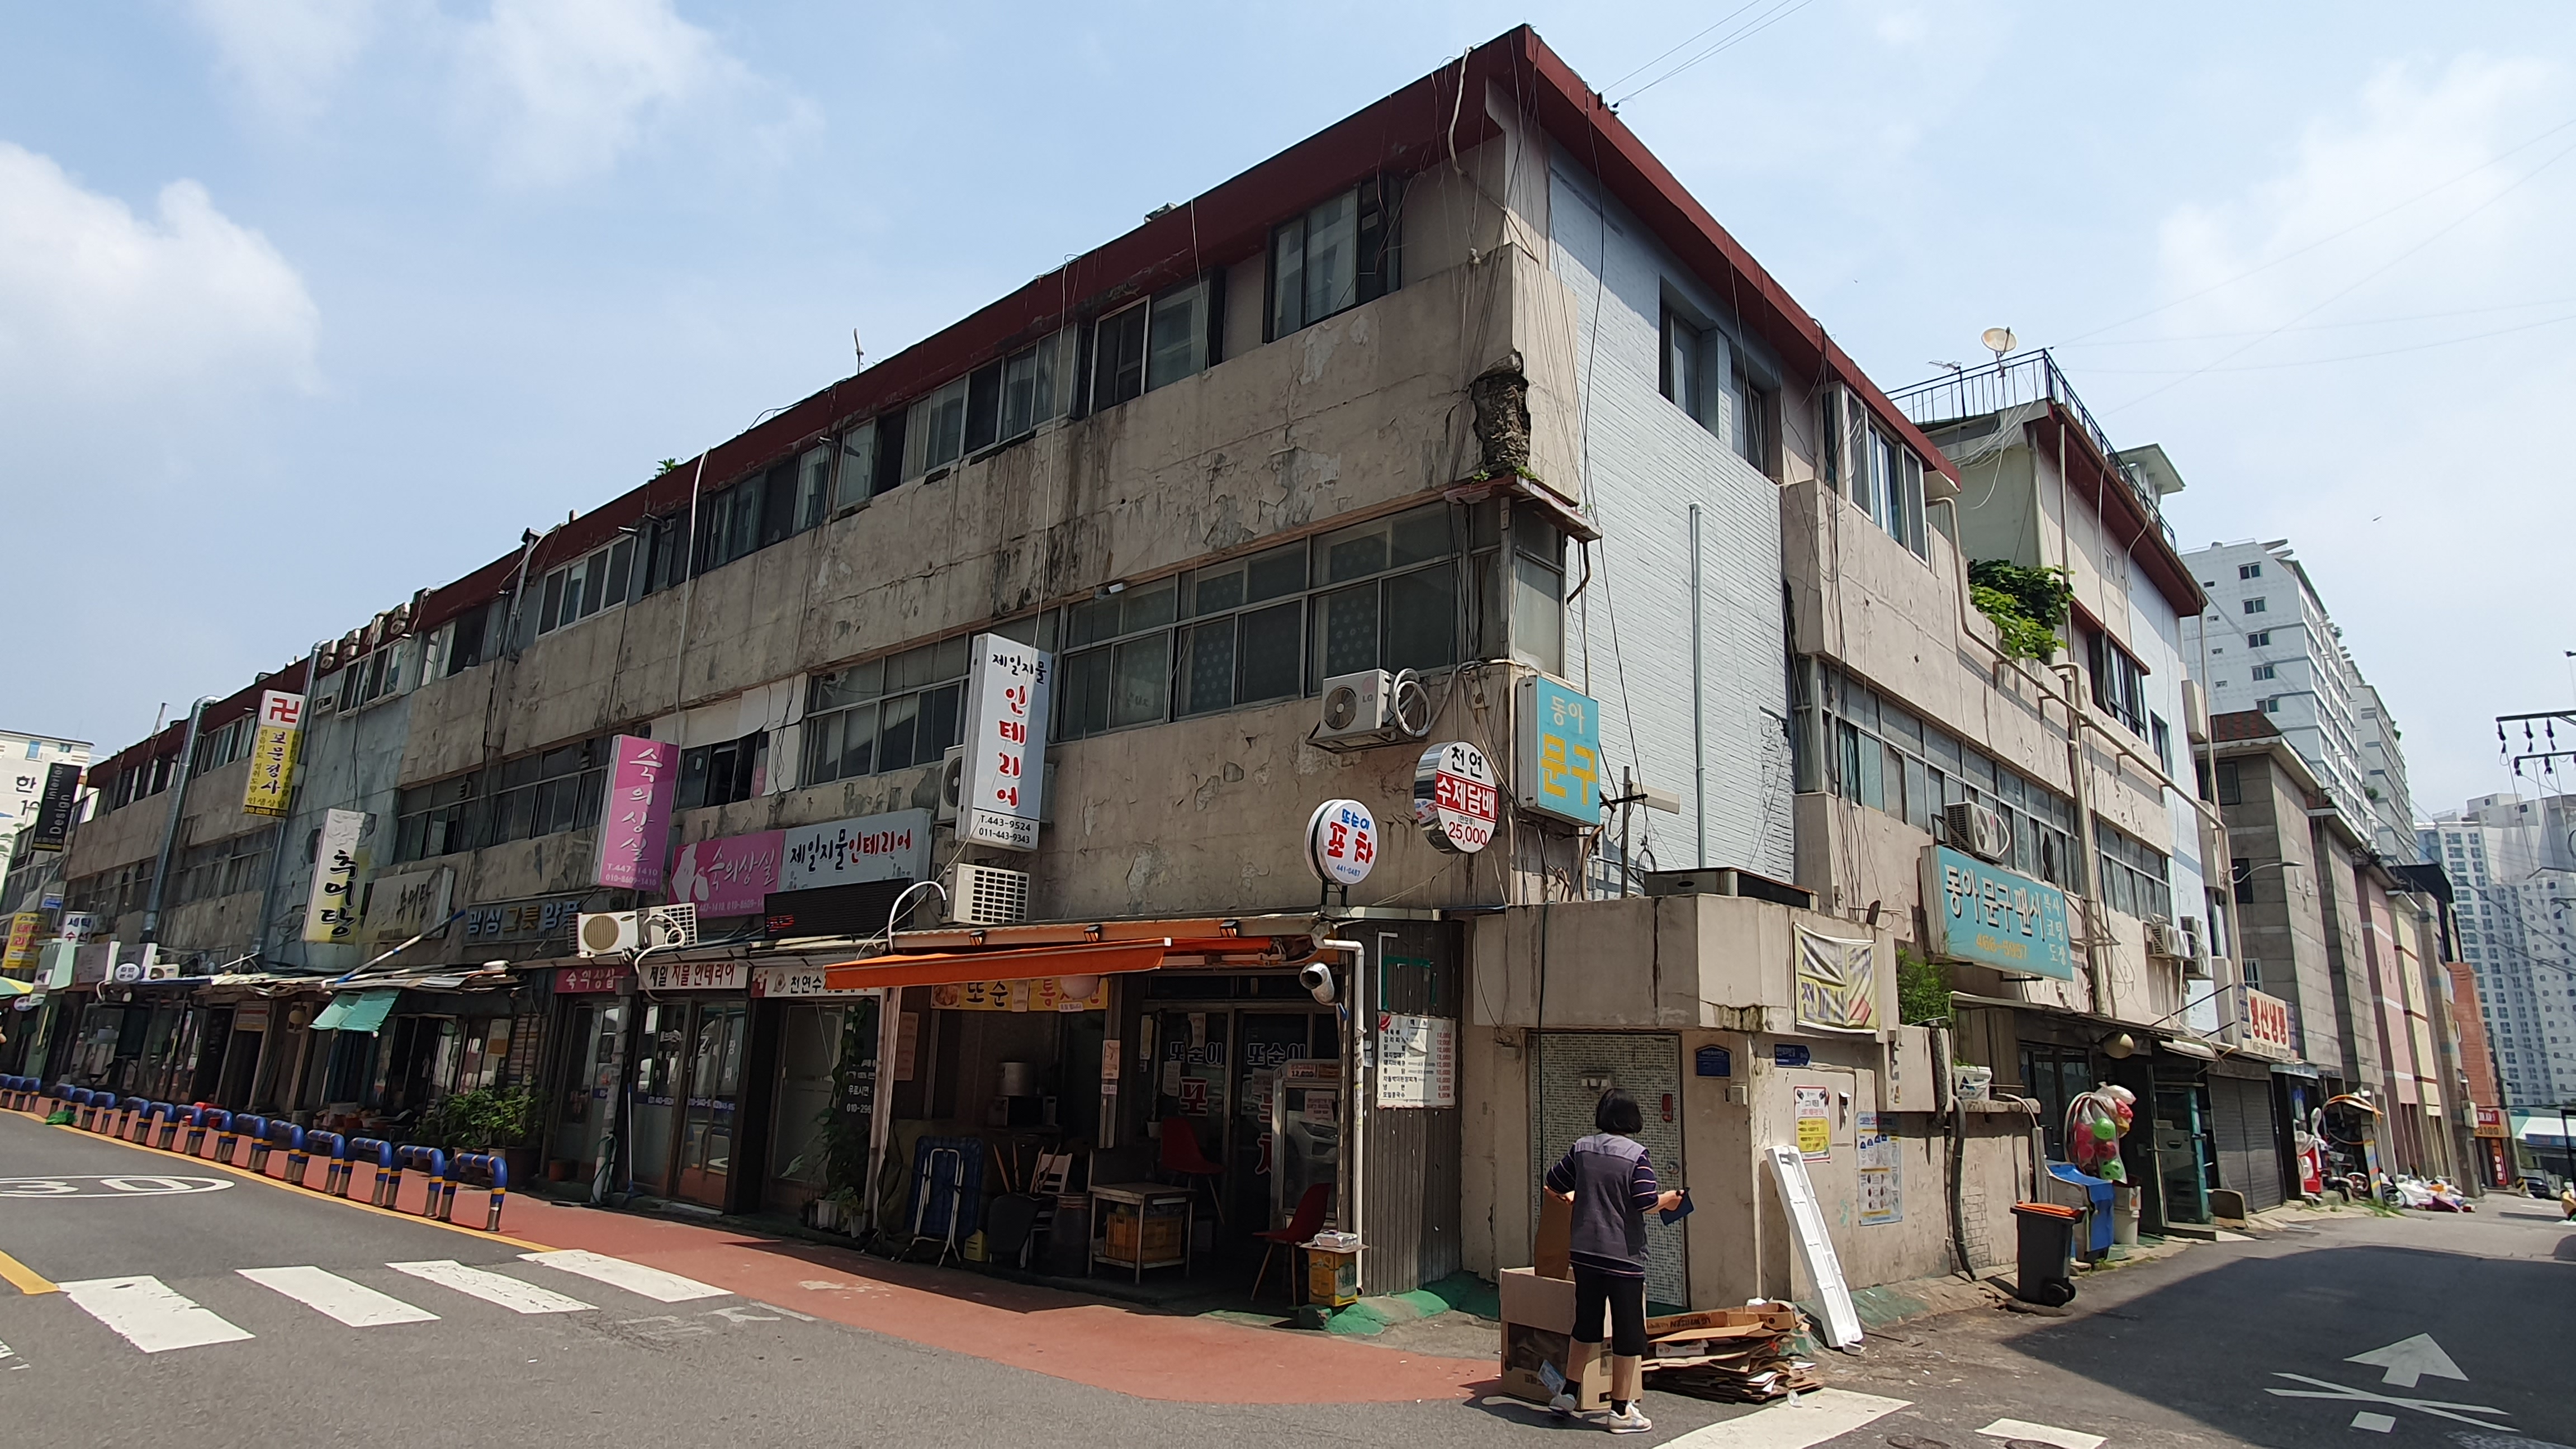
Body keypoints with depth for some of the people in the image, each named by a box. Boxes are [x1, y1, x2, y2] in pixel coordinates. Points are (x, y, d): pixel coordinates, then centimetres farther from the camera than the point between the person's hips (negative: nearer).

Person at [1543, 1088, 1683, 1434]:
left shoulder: (1582, 1147, 3)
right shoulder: (1636, 1154, -11)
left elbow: (1554, 1183, 13)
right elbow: (1647, 1202, -17)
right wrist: (1669, 1199, 4)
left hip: (1585, 1252, 5)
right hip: (1624, 1255, -5)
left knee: (1586, 1324, 19)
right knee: (1628, 1332, 6)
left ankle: (1568, 1394, 24)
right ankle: (1621, 1411, 12)